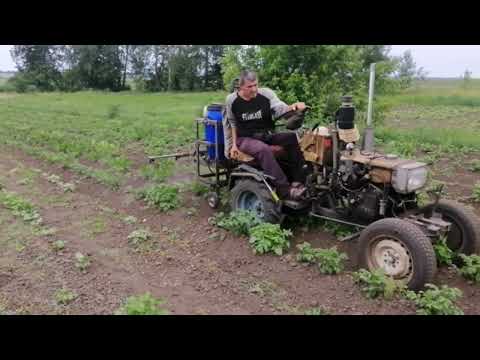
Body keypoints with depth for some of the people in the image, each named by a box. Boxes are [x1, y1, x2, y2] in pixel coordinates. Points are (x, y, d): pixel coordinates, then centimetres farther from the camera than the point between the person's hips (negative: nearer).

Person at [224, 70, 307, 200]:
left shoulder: (266, 93, -4)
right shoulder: (232, 100, -2)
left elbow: (280, 109, -17)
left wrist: (293, 107, -39)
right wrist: (233, 144, 3)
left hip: (268, 134, 3)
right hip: (245, 138, -3)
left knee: (291, 137, -24)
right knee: (264, 149, -36)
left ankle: (298, 180, -22)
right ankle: (285, 190, -39)